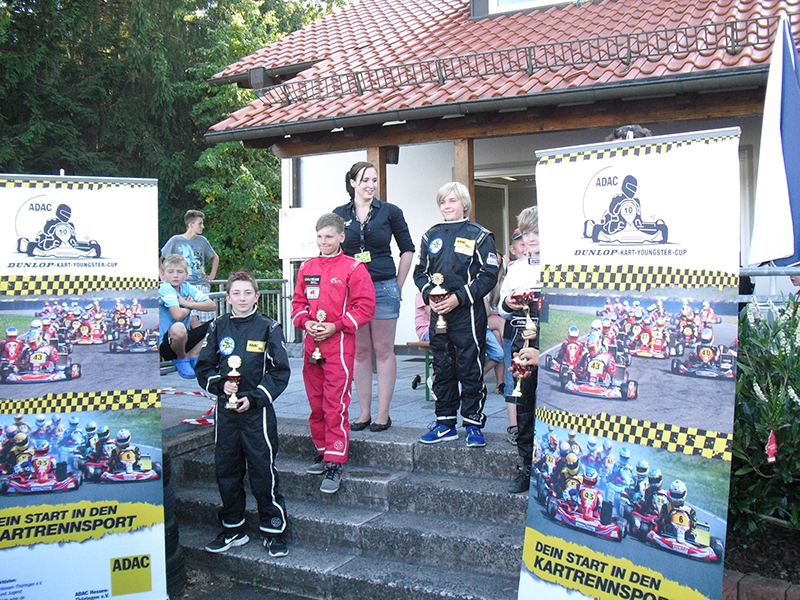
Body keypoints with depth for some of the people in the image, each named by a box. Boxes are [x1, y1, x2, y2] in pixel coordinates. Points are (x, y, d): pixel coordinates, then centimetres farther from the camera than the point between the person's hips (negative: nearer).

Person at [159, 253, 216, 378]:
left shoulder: (187, 287, 3)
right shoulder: (165, 288, -16)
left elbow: (211, 305, -6)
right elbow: (178, 315, -30)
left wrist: (188, 304, -17)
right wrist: (189, 308, -9)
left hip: (183, 339, 7)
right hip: (165, 343, -7)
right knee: (178, 327, -40)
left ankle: (193, 354, 2)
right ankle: (181, 358, -8)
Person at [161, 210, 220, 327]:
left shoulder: (202, 241, 10)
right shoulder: (175, 240, 0)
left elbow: (215, 257, 27)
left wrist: (212, 275, 15)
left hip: (202, 284, 3)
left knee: (205, 320, -5)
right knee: (193, 318, -17)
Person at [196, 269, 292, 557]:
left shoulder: (268, 328, -1)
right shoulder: (218, 327, 7)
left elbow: (280, 371, -3)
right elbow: (204, 367, 11)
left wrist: (254, 397, -12)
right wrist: (220, 384, -9)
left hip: (257, 409, -4)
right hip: (225, 410, 4)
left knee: (263, 470, -4)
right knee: (226, 469, 10)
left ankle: (273, 530, 8)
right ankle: (232, 529, 24)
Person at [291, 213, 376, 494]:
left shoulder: (354, 268, -4)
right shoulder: (307, 268, 13)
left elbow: (365, 307, -7)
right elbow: (298, 301, 19)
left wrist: (335, 326, -15)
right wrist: (305, 321, -2)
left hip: (339, 344, -6)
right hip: (311, 343, 6)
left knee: (335, 405, -8)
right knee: (316, 404, 13)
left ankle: (335, 463, -4)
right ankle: (323, 453, 27)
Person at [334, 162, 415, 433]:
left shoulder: (390, 212, 3)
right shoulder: (340, 214, 7)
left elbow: (407, 249, 8)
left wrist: (398, 284, 5)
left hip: (383, 288, -2)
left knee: (384, 351, 2)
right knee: (360, 352, 7)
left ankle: (383, 414, 8)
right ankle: (364, 412, 15)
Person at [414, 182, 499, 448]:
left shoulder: (479, 235, -2)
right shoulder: (431, 236, 13)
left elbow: (489, 274, -7)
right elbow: (420, 272, 16)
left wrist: (458, 298, -14)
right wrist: (429, 295, -4)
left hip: (468, 313, -5)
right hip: (438, 313, 5)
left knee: (470, 369, -1)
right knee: (442, 369, 10)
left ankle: (473, 424, 9)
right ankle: (445, 423, 20)